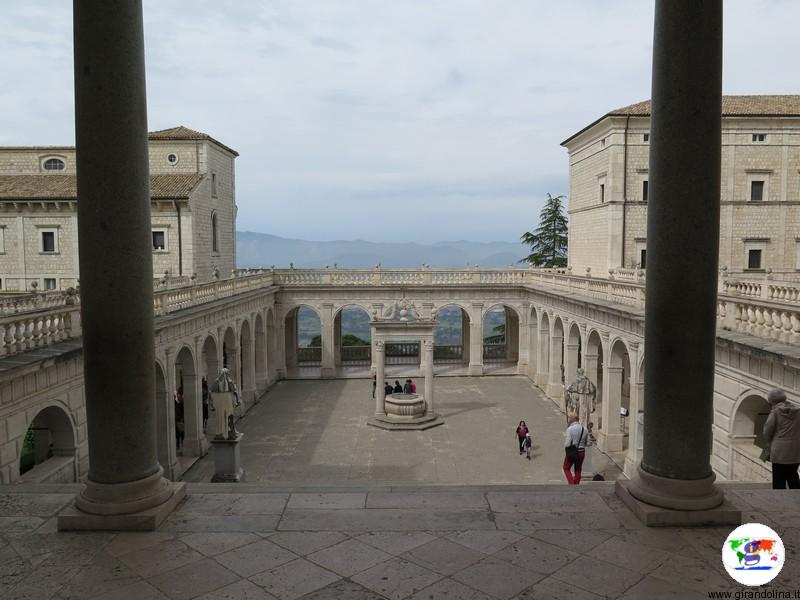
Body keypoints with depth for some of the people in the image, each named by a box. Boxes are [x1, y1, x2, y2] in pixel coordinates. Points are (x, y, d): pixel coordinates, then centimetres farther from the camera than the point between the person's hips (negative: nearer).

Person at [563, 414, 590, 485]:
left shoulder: (569, 429, -16)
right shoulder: (585, 429, 1)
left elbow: (567, 444, -20)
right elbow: (587, 443, 6)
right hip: (582, 452, 5)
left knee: (566, 468, 14)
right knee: (578, 470, 18)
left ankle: (571, 484, -1)